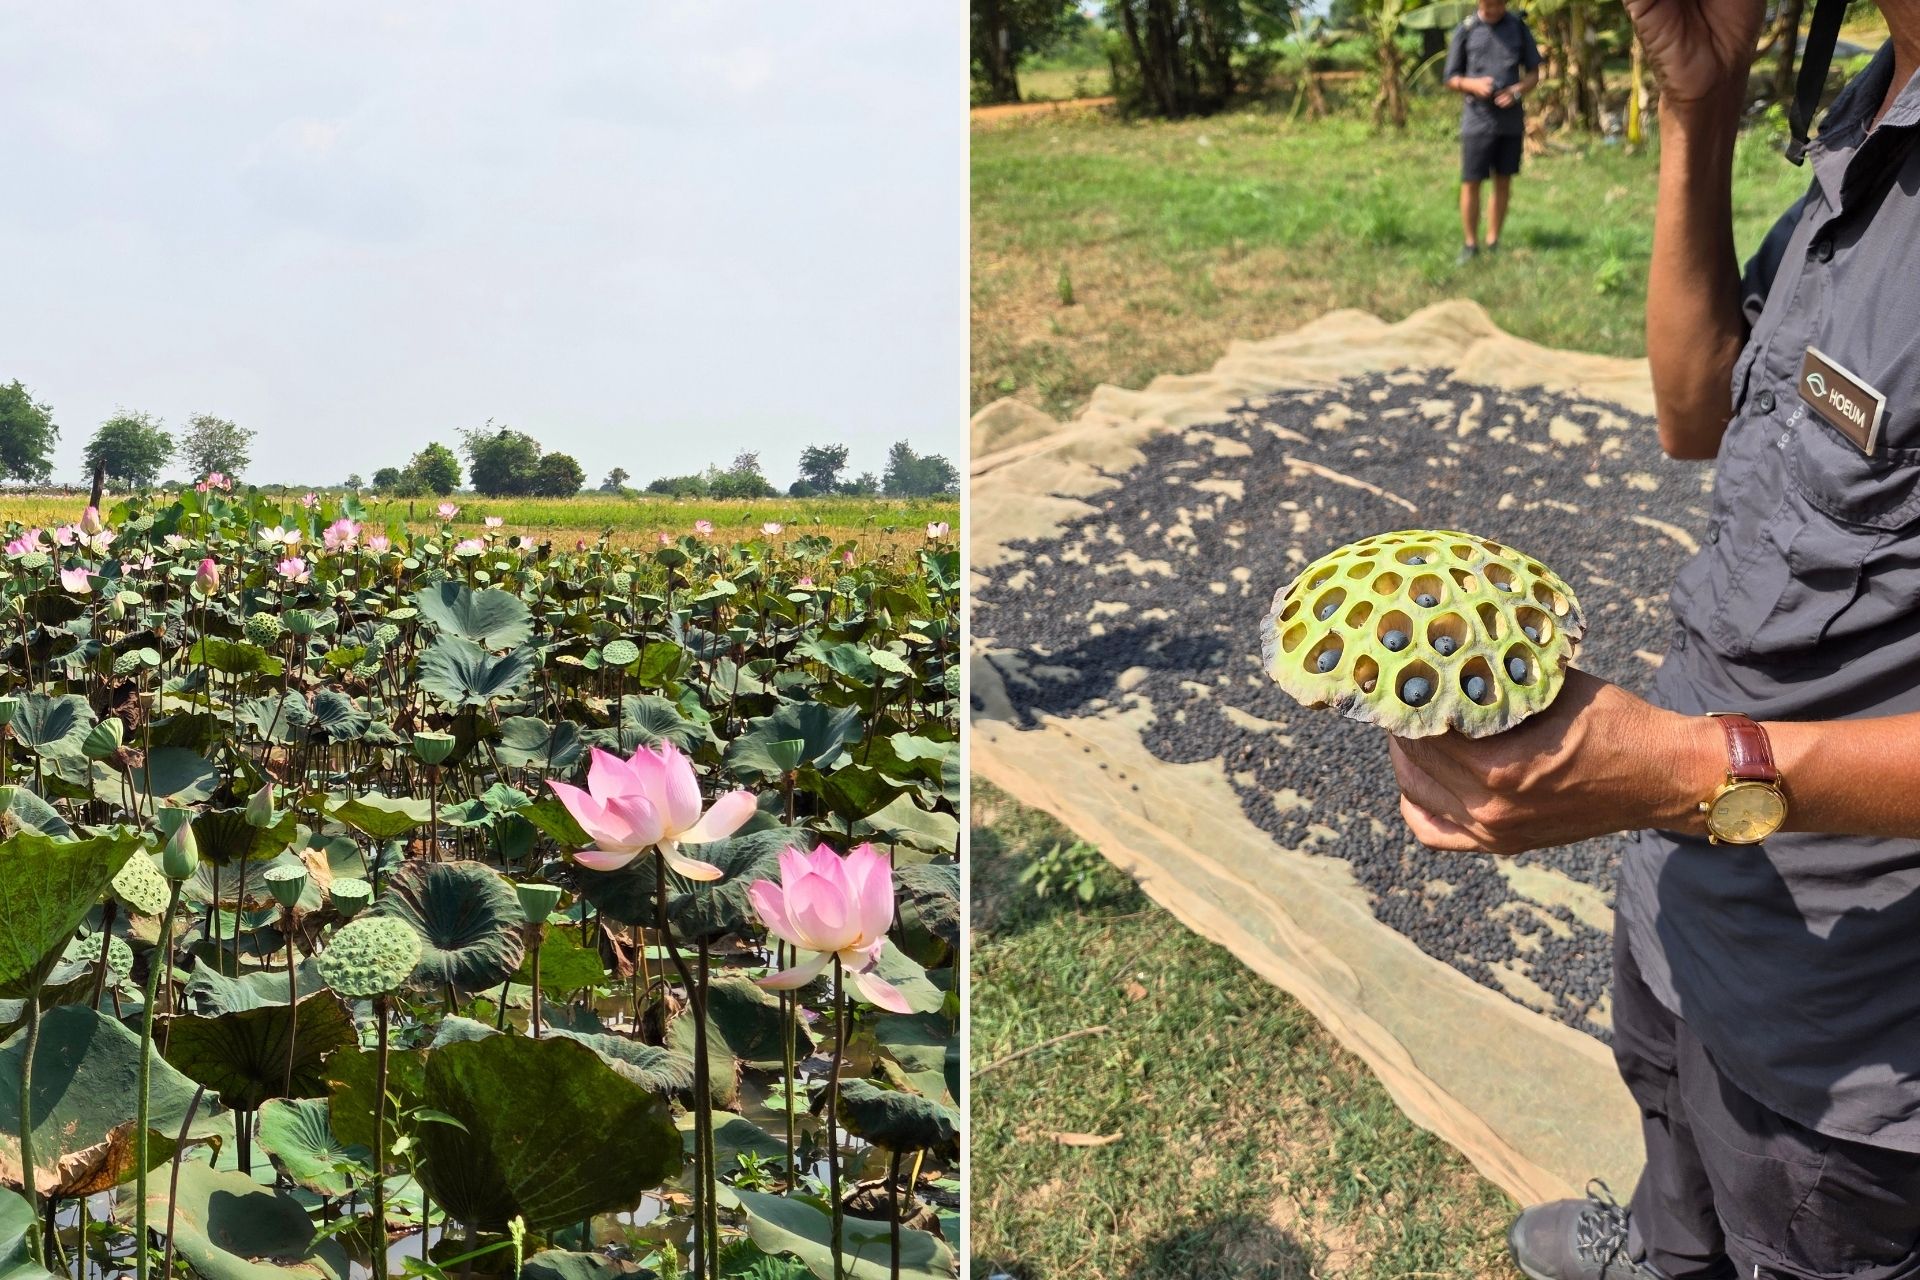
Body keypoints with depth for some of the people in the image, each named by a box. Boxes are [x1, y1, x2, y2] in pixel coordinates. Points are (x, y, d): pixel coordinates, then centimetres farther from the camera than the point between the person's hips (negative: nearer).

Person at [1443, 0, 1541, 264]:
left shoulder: (1518, 26, 5)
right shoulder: (1465, 30, 0)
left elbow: (1534, 73, 9)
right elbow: (1451, 78, 4)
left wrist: (1517, 91, -11)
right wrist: (1474, 84, -16)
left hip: (1511, 120, 2)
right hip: (1477, 120, -2)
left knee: (1503, 182, 7)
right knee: (1471, 183, -3)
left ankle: (1493, 243, 16)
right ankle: (1471, 244, 9)